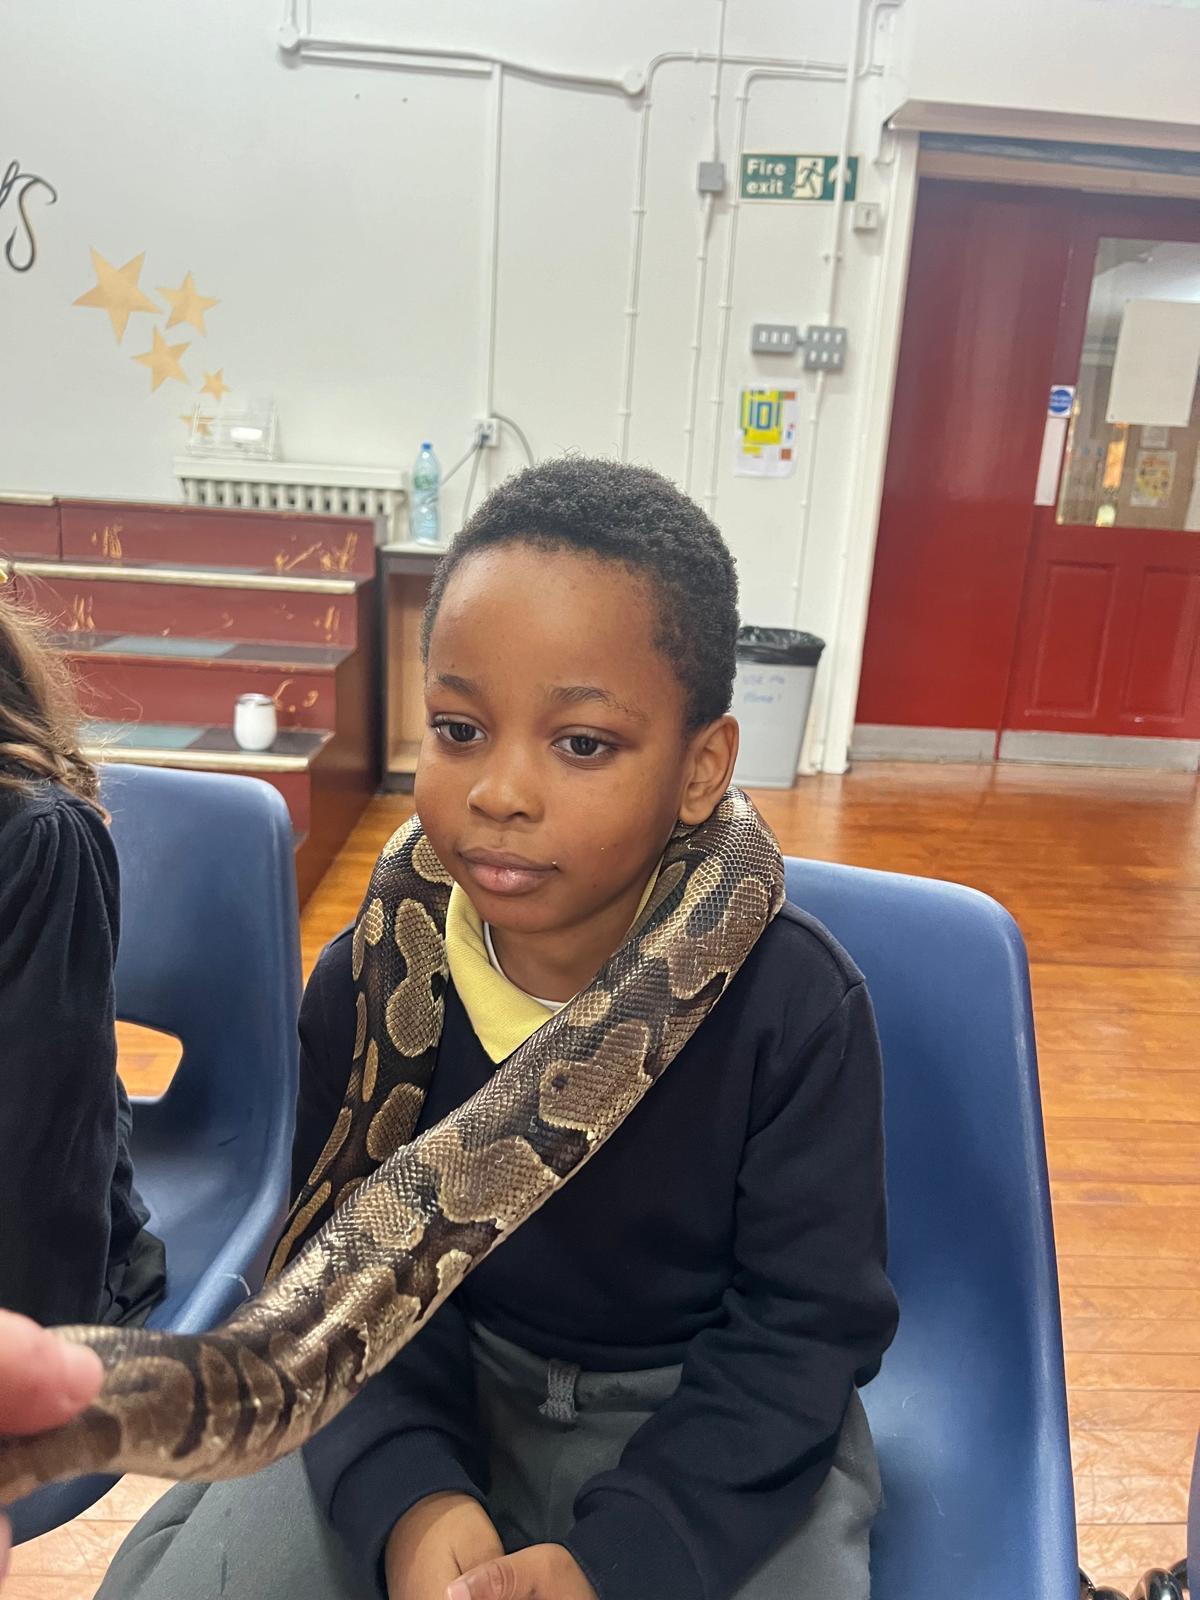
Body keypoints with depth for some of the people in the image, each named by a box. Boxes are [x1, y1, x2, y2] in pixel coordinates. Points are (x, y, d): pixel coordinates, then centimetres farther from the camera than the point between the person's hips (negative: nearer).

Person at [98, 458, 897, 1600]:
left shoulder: (797, 1004, -23)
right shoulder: (366, 984, -15)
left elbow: (804, 1323, -14)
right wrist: (405, 1493, -22)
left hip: (716, 1419, -1)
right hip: (442, 1387, 2)